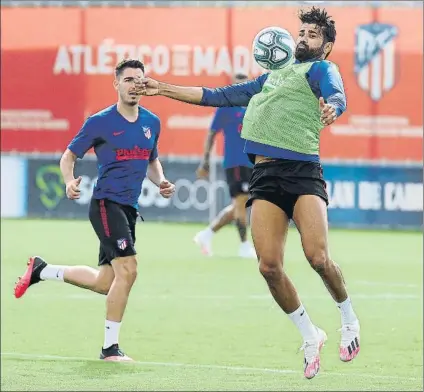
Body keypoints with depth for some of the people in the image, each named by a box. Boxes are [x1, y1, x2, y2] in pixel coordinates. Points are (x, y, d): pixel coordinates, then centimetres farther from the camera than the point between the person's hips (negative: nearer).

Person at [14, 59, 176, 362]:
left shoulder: (152, 123, 9)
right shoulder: (100, 122, -7)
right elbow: (69, 156, 2)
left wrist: (161, 182, 5)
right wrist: (69, 181, -17)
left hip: (129, 209, 7)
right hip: (106, 203, -7)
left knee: (105, 283, 11)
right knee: (127, 269, -19)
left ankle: (42, 271, 32)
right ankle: (110, 347, -10)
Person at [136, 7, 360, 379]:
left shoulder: (321, 68, 10)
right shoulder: (272, 77, 29)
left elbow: (338, 97, -13)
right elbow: (218, 96, 35)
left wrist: (331, 110, -38)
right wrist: (163, 89, 34)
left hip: (302, 171, -5)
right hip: (264, 176, 5)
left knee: (318, 257, -21)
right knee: (270, 267, -9)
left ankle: (349, 319, 7)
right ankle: (311, 337, 9)